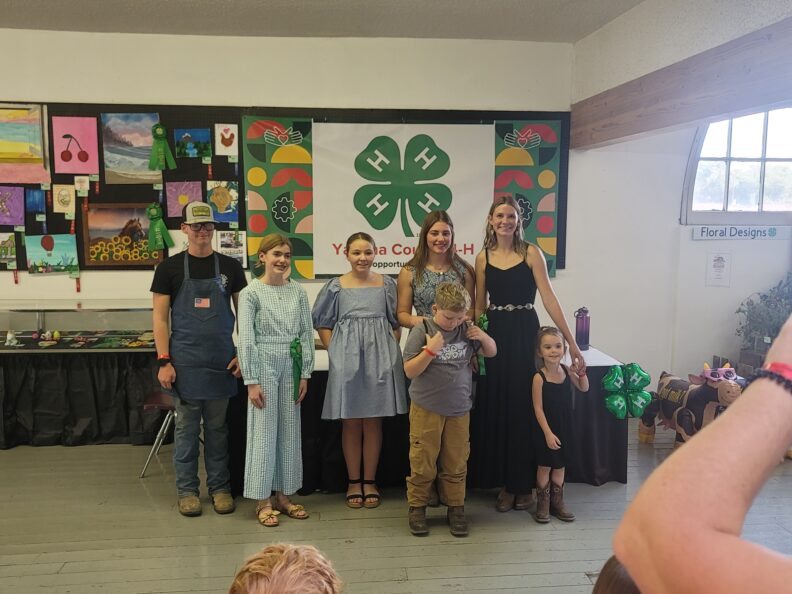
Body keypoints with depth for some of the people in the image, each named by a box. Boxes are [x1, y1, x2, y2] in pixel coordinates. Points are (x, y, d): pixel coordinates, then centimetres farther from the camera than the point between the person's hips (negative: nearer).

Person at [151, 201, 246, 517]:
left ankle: (220, 487, 23)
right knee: (186, 425, 8)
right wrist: (164, 361, -8)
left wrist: (243, 354, 0)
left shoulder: (230, 267, 5)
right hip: (185, 361, -1)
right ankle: (187, 489, 21)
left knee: (217, 426, 11)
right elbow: (160, 317, -1)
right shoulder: (170, 268, 0)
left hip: (221, 361, 2)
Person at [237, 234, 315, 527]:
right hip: (264, 364, -4)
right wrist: (251, 381, -12)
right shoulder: (251, 293, -6)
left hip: (292, 365, 4)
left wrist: (305, 373, 2)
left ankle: (284, 495, 23)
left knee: (290, 430, 10)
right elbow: (246, 339, -8)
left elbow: (307, 333, 6)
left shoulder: (298, 291, 5)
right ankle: (263, 500, 14)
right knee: (264, 431, 2)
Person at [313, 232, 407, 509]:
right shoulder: (335, 287, 2)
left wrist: (389, 350, 1)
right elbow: (322, 323, 7)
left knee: (373, 421, 7)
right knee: (351, 422, 7)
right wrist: (336, 352, -1)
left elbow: (397, 323, 11)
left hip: (380, 359, 1)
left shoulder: (387, 284, 5)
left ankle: (370, 481, 20)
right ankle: (354, 481, 20)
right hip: (347, 360, -1)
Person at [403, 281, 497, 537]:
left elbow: (491, 352, 15)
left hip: (459, 410, 3)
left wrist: (483, 337, -6)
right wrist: (430, 350, -25)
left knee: (456, 464, 12)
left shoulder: (466, 330, 1)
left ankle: (456, 508, 28)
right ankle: (417, 508, 23)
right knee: (422, 463, 6)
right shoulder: (421, 331, -10)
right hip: (427, 409, -3)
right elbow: (409, 371, -12)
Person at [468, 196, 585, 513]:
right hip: (494, 334, 3)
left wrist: (570, 341, -14)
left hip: (524, 334, -3)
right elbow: (479, 305, 12)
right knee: (496, 409, 6)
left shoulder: (531, 253, -2)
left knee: (524, 407, 3)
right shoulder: (484, 257, 8)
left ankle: (525, 484, 20)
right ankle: (505, 483, 21)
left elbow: (549, 298, -9)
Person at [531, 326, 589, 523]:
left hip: (564, 428, 5)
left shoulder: (566, 371, -4)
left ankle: (557, 503, 31)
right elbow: (538, 408, -16)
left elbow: (584, 388, 10)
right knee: (544, 467, 7)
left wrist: (581, 372, -8)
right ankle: (542, 505, 23)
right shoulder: (539, 377, -19)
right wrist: (548, 433, -18)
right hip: (545, 430, -5)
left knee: (559, 466, 15)